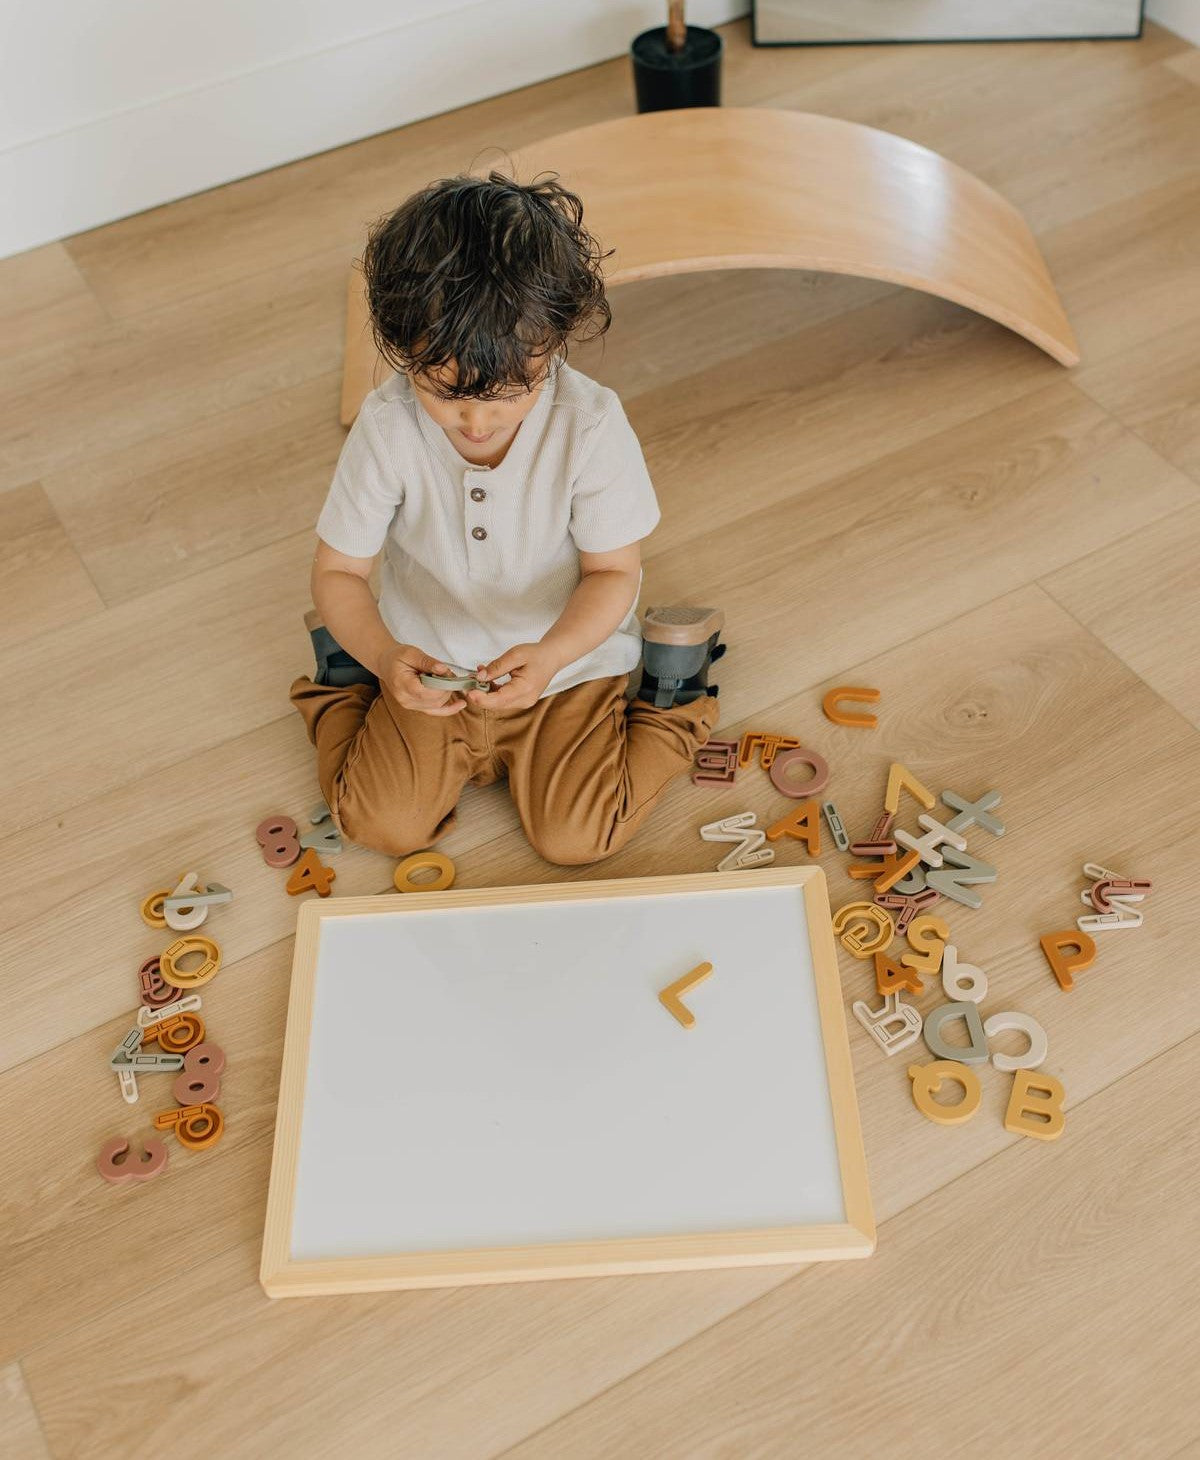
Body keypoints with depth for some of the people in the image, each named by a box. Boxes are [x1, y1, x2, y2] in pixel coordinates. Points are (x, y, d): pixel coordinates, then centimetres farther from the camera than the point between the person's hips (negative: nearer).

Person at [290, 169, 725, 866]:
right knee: (385, 825, -5)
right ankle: (344, 686, 22)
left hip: (568, 659, -1)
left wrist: (550, 654, -36)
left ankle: (673, 693, 14)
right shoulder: (387, 426, -22)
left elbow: (614, 571, -16)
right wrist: (383, 656, -34)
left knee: (577, 836, -10)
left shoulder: (591, 424, -26)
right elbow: (338, 571, -13)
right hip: (433, 668, 1)